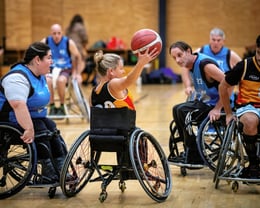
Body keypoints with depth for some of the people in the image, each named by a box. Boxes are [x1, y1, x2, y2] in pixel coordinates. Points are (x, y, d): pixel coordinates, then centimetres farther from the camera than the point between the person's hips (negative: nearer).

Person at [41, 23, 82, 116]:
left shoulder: (69, 42, -9)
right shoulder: (45, 42, -7)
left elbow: (77, 57, 4)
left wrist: (77, 73, 2)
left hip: (65, 69, -1)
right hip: (50, 68, 1)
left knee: (61, 80, -35)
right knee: (47, 80, -34)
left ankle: (62, 107, -15)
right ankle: (52, 107, -17)